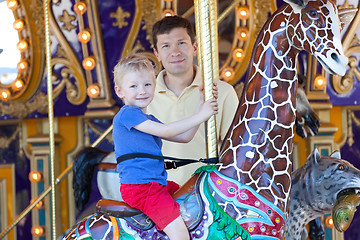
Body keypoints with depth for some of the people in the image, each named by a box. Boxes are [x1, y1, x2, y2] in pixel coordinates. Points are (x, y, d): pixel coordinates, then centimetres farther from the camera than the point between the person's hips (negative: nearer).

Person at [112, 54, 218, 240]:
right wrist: (199, 117, -11)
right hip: (138, 188, -10)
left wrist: (201, 108, 8)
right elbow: (165, 131, -16)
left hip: (158, 183, 10)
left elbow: (184, 137, 16)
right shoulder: (127, 113, -9)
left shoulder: (150, 120, 21)